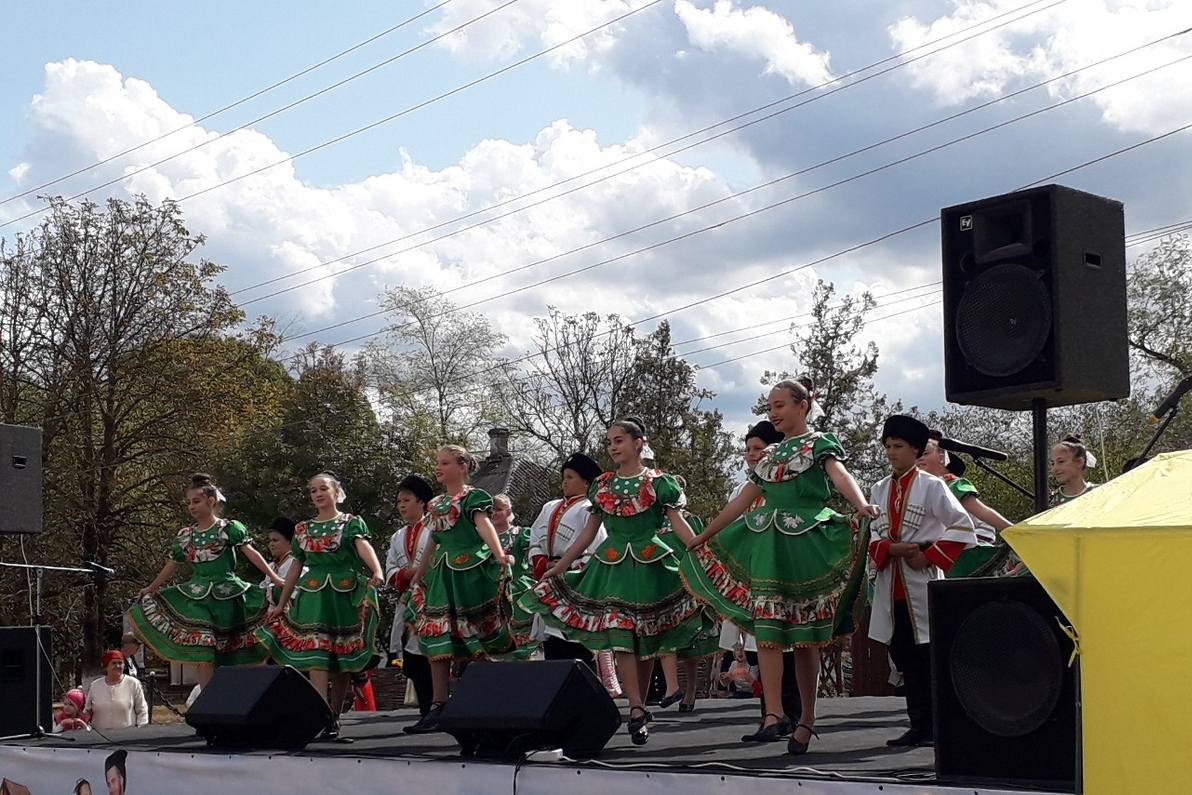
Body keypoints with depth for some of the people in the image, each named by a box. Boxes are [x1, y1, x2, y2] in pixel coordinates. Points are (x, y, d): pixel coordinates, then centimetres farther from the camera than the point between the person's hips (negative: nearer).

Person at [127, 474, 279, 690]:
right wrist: (151, 589, 25)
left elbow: (251, 553, -8)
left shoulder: (229, 528, -2)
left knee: (229, 654, -1)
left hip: (226, 595, -3)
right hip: (197, 597, 3)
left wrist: (274, 578, -16)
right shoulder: (185, 536, 11)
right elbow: (171, 565, 21)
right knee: (203, 653, -5)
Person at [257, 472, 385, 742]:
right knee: (315, 654, -13)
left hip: (345, 596, -2)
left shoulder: (352, 523, 4)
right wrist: (281, 604, 18)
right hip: (313, 596, 2)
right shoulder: (303, 529, 15)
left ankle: (334, 718, 13)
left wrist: (377, 571, -35)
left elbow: (363, 545, -16)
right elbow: (296, 568, 18)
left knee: (343, 658, 2)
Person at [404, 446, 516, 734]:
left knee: (476, 640, -4)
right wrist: (416, 580, 27)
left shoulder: (473, 497, -5)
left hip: (471, 572, -7)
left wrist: (499, 555, -39)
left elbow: (485, 525, -22)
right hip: (442, 575, 7)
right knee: (437, 638, 2)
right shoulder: (436, 504, 17)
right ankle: (438, 706, 4)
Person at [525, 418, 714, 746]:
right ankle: (638, 709, -18)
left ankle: (638, 707, 12)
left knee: (645, 639, 3)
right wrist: (559, 567, 11)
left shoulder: (658, 482, 0)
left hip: (650, 565, -2)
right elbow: (588, 532, 14)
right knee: (619, 636, -13)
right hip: (612, 566, 2)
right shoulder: (602, 485, 11)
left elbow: (679, 524, -4)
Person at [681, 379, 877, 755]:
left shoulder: (819, 443, 2)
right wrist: (704, 536, 27)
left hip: (806, 545, -6)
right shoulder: (770, 454, 19)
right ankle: (774, 715, -11)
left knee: (805, 637, -1)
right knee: (766, 629, -7)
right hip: (768, 545, 6)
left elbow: (840, 476, -18)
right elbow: (742, 500, 24)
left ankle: (806, 721, 5)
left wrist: (862, 505, -39)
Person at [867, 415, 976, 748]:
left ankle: (936, 727, 2)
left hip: (923, 584, -5)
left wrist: (929, 557, -12)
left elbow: (963, 528, -7)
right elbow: (872, 536, 11)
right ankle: (918, 725, 14)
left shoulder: (931, 486, -3)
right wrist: (891, 549, -10)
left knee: (927, 656, -4)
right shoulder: (880, 490, 12)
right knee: (904, 657, 7)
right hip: (891, 586, 5)